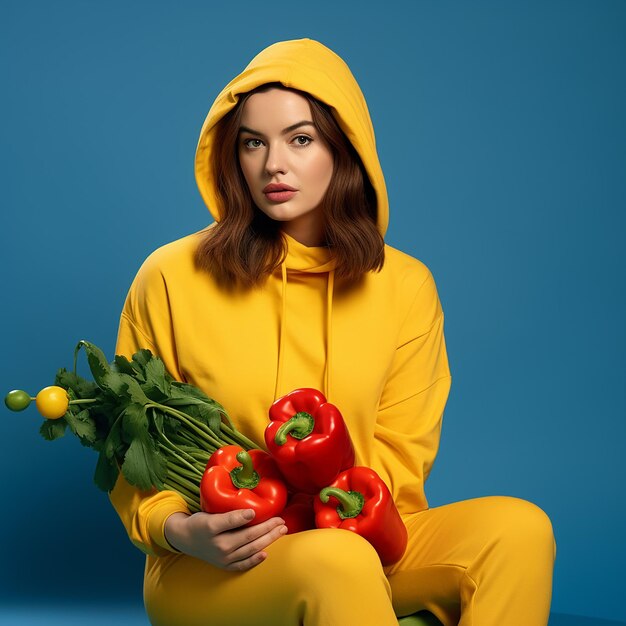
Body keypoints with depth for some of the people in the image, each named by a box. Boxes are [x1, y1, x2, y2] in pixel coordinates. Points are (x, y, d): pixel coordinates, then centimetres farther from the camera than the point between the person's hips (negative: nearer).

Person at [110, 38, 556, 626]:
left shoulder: (404, 286, 4)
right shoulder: (171, 278, -3)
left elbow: (400, 456, 6)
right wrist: (179, 530, -17)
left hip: (357, 535, 4)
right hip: (212, 568, -4)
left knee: (519, 529, -23)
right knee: (340, 562, -38)